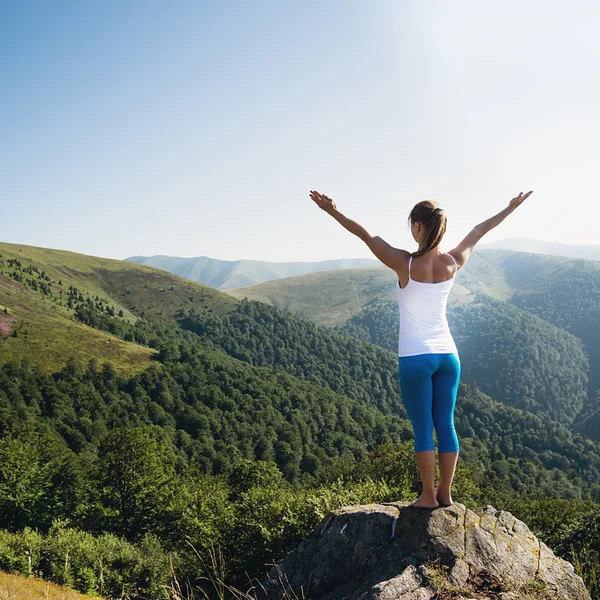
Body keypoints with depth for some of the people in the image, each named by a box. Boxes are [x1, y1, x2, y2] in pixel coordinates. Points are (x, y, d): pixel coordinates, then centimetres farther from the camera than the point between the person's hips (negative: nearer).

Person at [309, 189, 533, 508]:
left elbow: (366, 235, -18)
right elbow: (479, 231, 11)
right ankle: (444, 493, 22)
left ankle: (429, 495, 15)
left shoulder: (406, 264, -16)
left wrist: (334, 212, -17)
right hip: (447, 354, 4)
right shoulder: (453, 263, -3)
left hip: (415, 357, -4)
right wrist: (511, 207, 26)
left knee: (422, 429, 6)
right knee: (446, 425, 12)